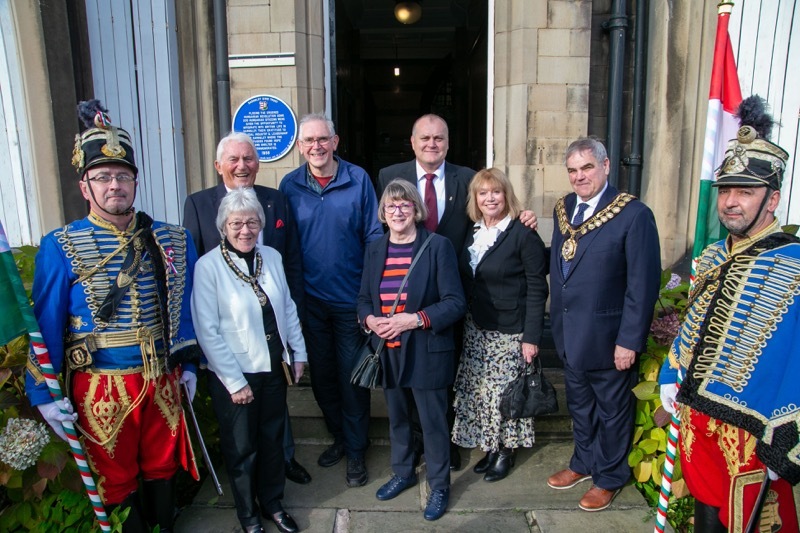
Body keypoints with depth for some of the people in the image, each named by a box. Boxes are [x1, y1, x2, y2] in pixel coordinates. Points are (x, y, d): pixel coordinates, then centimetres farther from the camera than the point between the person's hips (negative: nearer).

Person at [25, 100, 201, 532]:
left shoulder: (172, 241, 0)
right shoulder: (60, 248, -9)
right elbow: (47, 326, -7)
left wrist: (188, 364, 8)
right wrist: (44, 395, -6)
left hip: (162, 379, 3)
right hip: (102, 387, -3)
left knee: (162, 469, 20)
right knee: (117, 481, 15)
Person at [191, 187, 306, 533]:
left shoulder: (272, 257, -1)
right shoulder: (208, 267, -16)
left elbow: (288, 309, 8)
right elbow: (207, 331, -16)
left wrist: (298, 354, 8)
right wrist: (235, 382, -14)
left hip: (274, 368, 4)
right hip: (234, 376, -4)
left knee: (272, 439, 18)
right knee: (241, 449, 14)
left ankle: (273, 503, 42)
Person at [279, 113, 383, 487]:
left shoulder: (358, 179, -5)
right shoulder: (290, 185, -1)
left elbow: (374, 236, -3)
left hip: (351, 299, -2)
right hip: (310, 301, 2)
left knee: (352, 379, 8)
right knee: (321, 376, 15)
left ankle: (356, 452, 25)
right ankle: (339, 437, 37)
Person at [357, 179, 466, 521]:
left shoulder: (438, 246, -10)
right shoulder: (375, 249, 6)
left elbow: (455, 302, -13)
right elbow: (363, 298, 11)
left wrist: (415, 319, -23)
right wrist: (369, 319, -11)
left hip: (426, 351, -5)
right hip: (387, 351, 5)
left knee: (433, 422, 8)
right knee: (396, 417, 21)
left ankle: (439, 486, 29)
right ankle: (403, 473, 43)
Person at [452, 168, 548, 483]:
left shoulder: (523, 235, -11)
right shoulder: (473, 234, 7)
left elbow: (537, 289, -12)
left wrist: (531, 337, -15)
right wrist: (464, 319, 5)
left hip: (510, 332, -5)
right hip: (475, 328, 6)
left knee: (505, 392, 3)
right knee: (479, 392, 10)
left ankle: (505, 451, 24)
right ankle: (490, 448, 28)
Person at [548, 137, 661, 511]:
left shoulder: (634, 214, -16)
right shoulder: (563, 208, 4)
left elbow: (644, 284, -17)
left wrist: (630, 340, -17)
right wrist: (556, 323, 8)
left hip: (607, 337, -6)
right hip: (568, 335, 6)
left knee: (612, 411, 15)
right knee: (579, 406, 23)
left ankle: (609, 478, 36)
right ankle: (584, 463, 44)